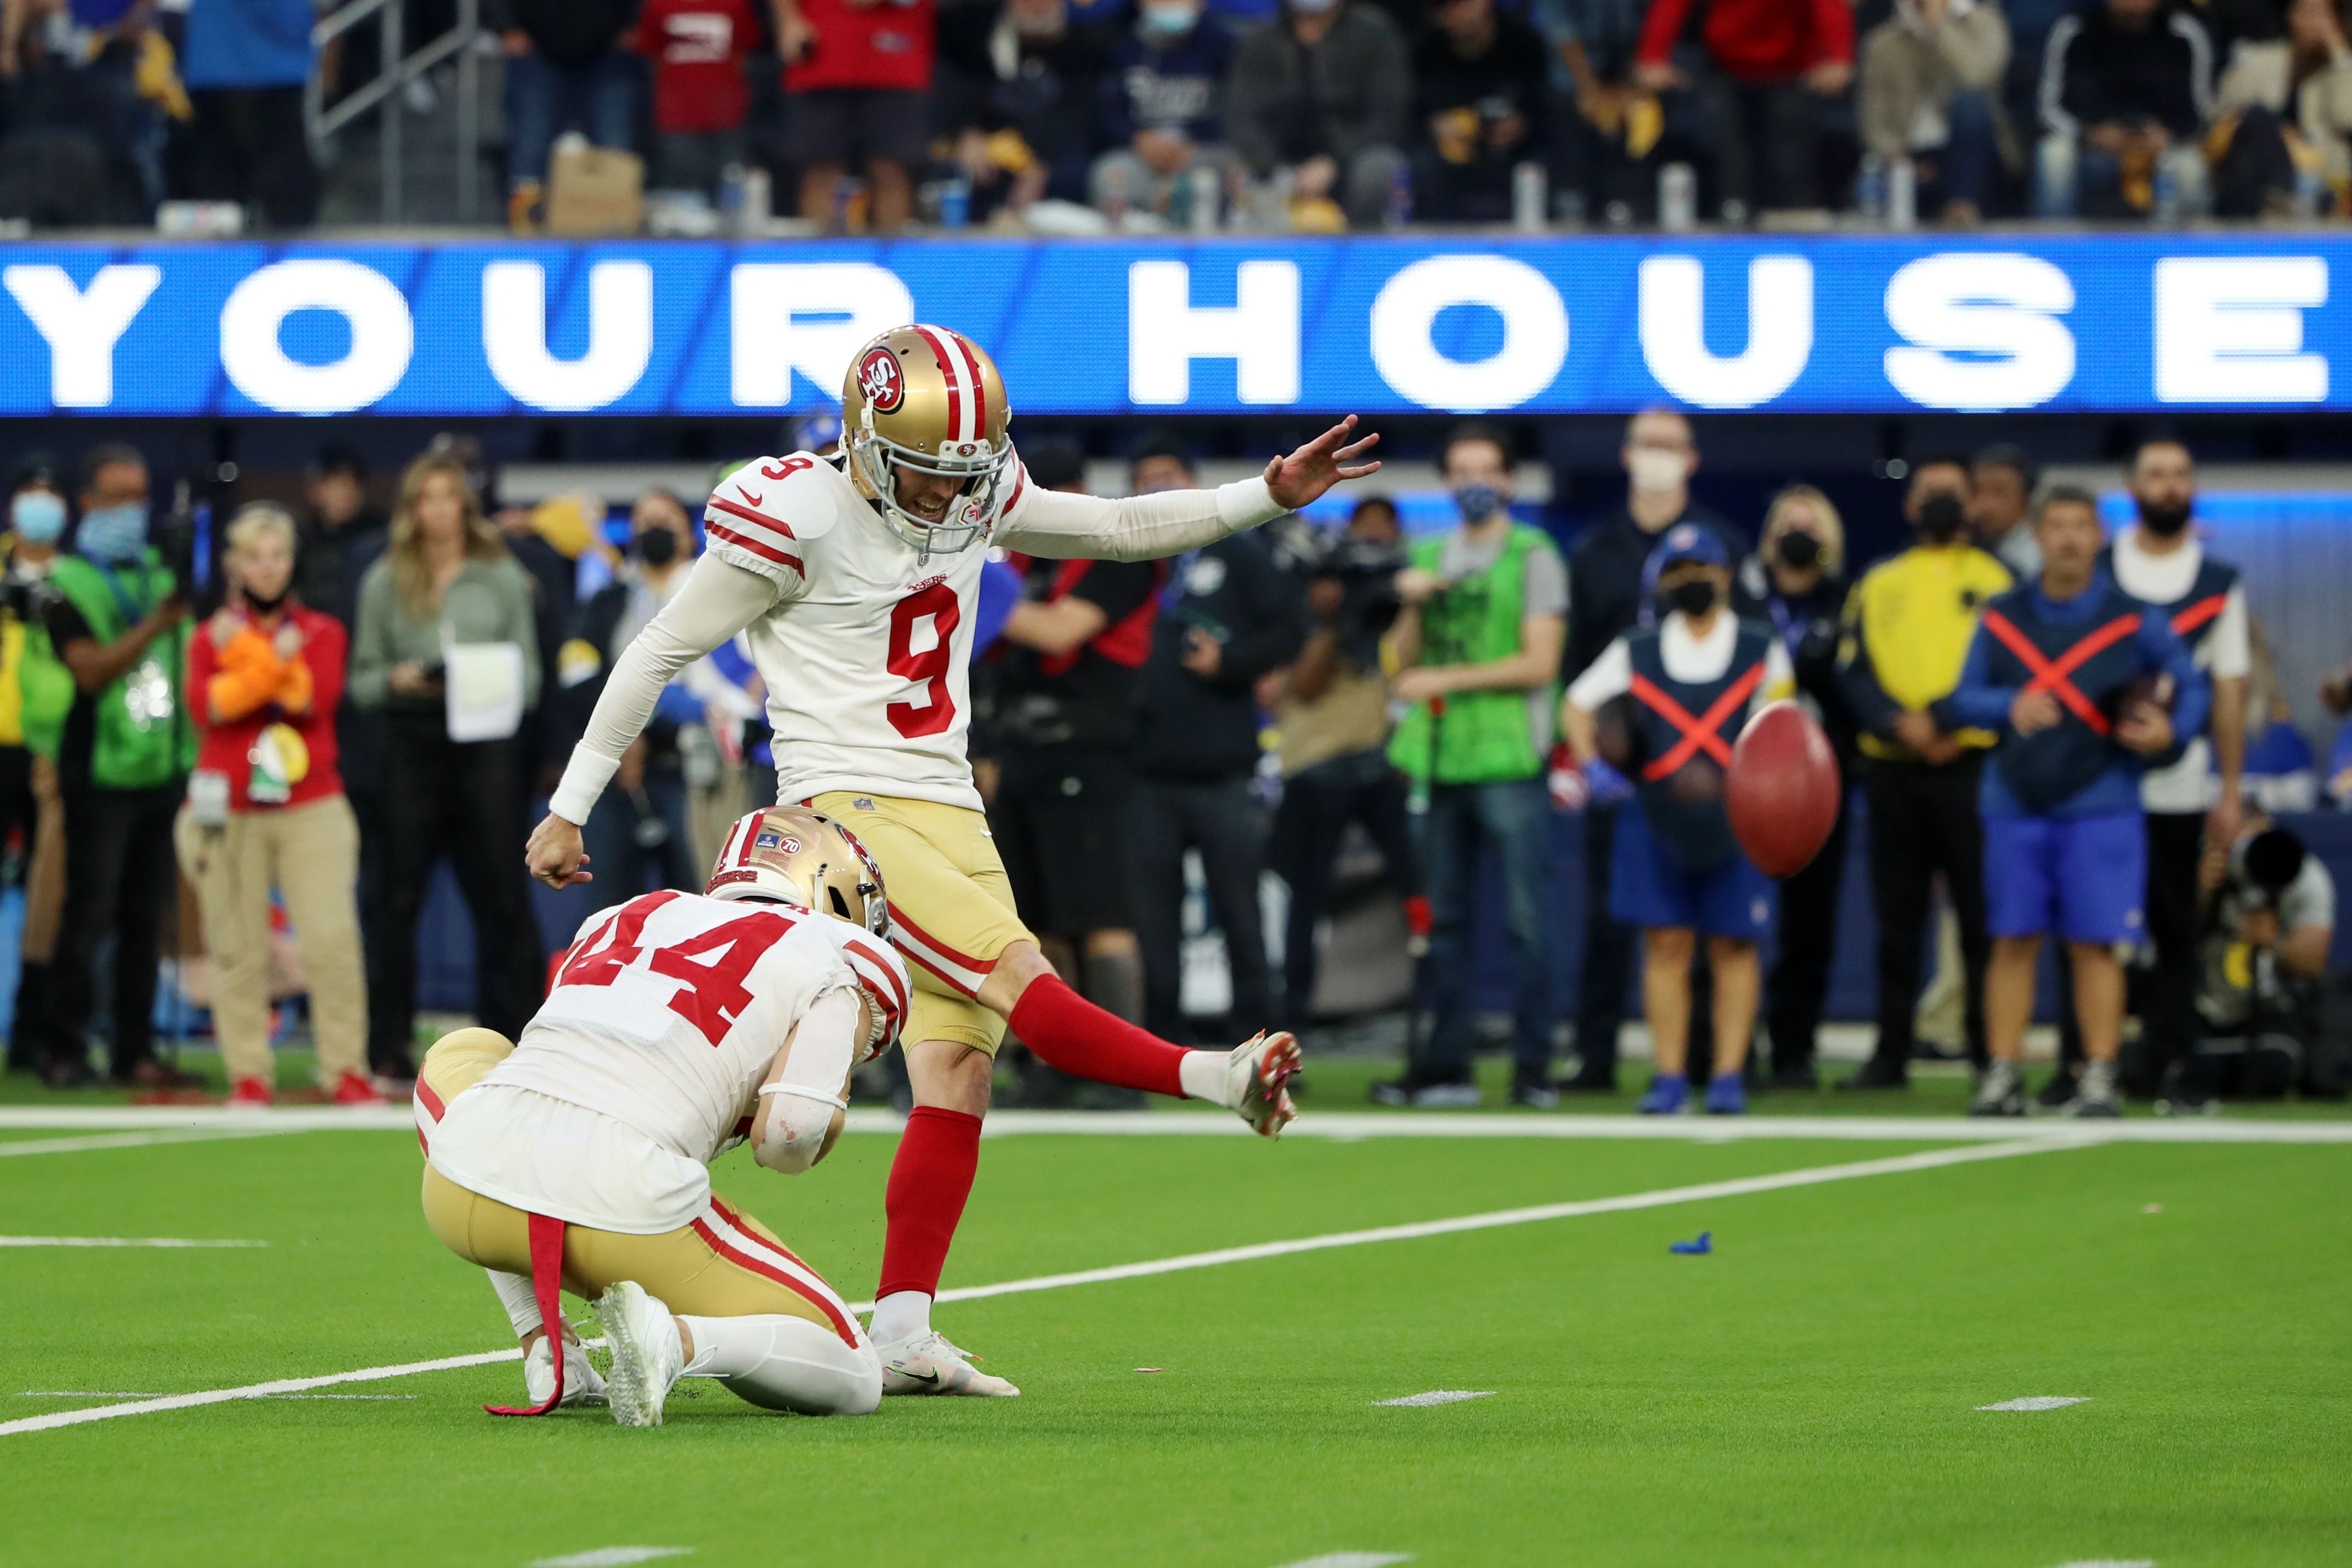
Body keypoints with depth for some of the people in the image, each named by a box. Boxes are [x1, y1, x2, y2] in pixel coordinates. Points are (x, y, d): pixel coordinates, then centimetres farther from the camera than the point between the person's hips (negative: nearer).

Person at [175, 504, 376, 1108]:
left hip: (311, 809, 0)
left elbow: (318, 697, -9)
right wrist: (275, 663, -16)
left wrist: (245, 654, -13)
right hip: (229, 813, 0)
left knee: (331, 938, -9)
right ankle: (248, 1074, 2)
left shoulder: (321, 633, 11)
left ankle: (346, 1070, -3)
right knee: (238, 946, -4)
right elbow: (206, 706, -9)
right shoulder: (209, 638, 10)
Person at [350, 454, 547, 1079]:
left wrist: (503, 688, -11)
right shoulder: (385, 583, 10)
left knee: (499, 888, -3)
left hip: (487, 741, 0)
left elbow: (529, 669, 10)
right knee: (400, 893, -1)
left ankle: (510, 1031, 3)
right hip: (412, 741, 0)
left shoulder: (501, 577, 10)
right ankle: (390, 1043, 4)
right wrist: (399, 679, -11)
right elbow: (361, 680, 9)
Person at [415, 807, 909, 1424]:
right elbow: (789, 1130, -4)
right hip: (625, 1205, -4)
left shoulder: (629, 917, 27)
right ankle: (673, 1341, -15)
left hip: (470, 1183, 4)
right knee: (854, 1379, 15)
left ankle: (545, 1348, 25)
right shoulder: (843, 976, 12)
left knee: (464, 1054, 41)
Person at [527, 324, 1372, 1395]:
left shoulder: (976, 500, 7)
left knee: (961, 1070, -2)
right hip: (852, 815, -7)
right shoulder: (799, 518, -12)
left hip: (951, 818, 7)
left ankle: (902, 1337, -2)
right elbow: (656, 655, -6)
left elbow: (1126, 528, 19)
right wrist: (568, 812, -5)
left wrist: (1273, 495, 6)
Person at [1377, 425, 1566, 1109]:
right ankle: (1445, 1066, 12)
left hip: (1510, 762, -6)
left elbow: (1539, 663, -8)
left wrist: (1445, 681, -10)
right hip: (1442, 758, 6)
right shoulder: (1429, 559, 16)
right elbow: (1405, 664, 15)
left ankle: (1532, 1065, -6)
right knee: (1447, 919, 8)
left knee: (1526, 919, -7)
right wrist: (1412, 606, -3)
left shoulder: (1533, 557, 0)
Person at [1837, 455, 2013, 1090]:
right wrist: (1898, 723, -12)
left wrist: (1943, 721, -16)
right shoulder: (1879, 584, 16)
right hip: (1892, 769, 3)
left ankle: (1992, 1054, -2)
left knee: (1982, 913, -5)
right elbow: (1854, 672, 6)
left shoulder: (1994, 579, 9)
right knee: (1897, 917, 6)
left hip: (1970, 767, -3)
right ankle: (1891, 1053, 11)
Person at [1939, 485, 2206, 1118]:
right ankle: (2002, 1078, 5)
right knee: (2012, 941, 2)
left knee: (2096, 945, -4)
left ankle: (2100, 1080, 0)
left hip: (2099, 807, -2)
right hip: (2016, 805, 2)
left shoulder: (2134, 620, 2)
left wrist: (2171, 732, -11)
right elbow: (1963, 700, 9)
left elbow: (2192, 686, 9)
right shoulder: (2001, 618, 8)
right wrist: (2009, 707, -12)